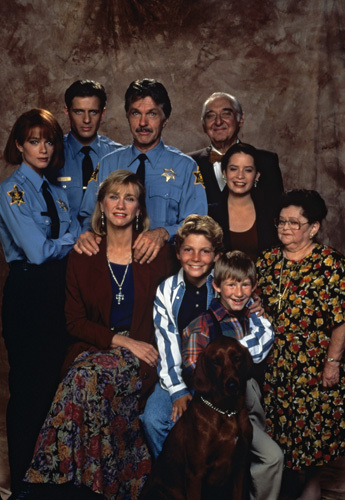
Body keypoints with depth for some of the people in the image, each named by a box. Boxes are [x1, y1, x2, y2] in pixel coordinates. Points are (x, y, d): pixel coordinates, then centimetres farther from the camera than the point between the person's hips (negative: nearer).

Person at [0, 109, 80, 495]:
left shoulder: (55, 191, 15)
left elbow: (78, 240, 12)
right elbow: (37, 251, -17)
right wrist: (73, 238, -3)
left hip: (59, 289, 7)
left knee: (54, 381, 10)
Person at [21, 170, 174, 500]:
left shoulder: (158, 253, 6)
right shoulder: (82, 257, 7)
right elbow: (75, 321, 4)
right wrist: (121, 341, -10)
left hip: (142, 353, -2)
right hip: (93, 350, 2)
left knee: (87, 378, -30)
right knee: (86, 379, -31)